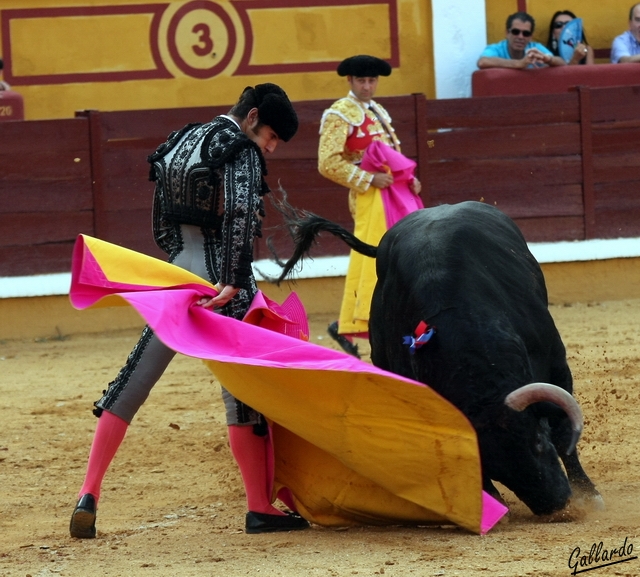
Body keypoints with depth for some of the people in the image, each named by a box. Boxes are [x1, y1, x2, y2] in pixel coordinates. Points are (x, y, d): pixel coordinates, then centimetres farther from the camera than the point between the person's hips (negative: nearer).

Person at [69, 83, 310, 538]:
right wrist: (235, 280, -26)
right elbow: (240, 215, -22)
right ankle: (261, 509, 1)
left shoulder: (181, 142, 18)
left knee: (132, 385, 7)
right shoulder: (242, 151, -6)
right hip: (222, 281, -7)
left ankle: (89, 495, 3)